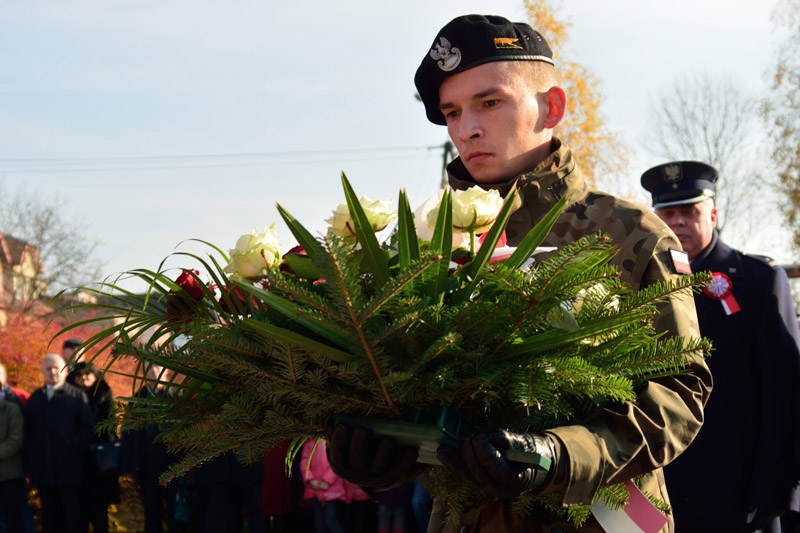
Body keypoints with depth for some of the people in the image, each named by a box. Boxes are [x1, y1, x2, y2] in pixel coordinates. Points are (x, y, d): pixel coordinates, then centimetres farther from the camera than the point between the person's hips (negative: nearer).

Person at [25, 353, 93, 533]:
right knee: (49, 517, 6)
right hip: (42, 468, 4)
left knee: (71, 516, 0)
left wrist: (76, 448, -9)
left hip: (68, 467, -4)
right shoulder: (35, 398, 17)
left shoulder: (77, 395, 4)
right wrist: (31, 451, 4)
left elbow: (87, 427, -1)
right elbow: (28, 430, 17)